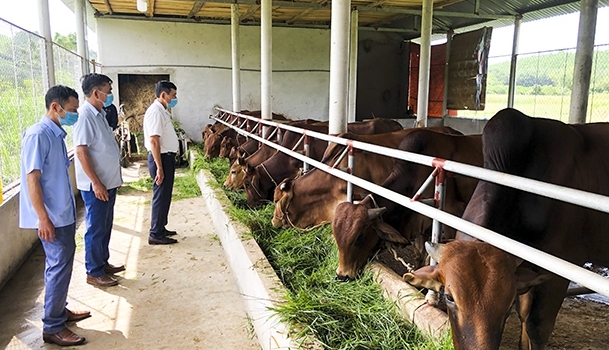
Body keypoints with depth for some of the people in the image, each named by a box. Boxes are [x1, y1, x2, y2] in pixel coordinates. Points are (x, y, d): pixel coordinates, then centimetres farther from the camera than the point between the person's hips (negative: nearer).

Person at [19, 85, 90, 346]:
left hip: (63, 213, 9)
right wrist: (43, 218, -21)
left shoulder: (56, 134, 10)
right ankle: (52, 327, 9)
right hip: (52, 217, -9)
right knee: (59, 266, -3)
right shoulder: (38, 134, -18)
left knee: (61, 264, 18)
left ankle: (60, 311, 32)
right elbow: (32, 179, -20)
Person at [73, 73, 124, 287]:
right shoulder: (85, 115, -17)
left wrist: (115, 177, 19)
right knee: (96, 228, 2)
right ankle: (94, 273, 14)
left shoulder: (99, 113, 11)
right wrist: (96, 183, -22)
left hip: (108, 182, 9)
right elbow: (81, 151, -22)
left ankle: (103, 263, 31)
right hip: (96, 185, -9)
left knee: (105, 226, 18)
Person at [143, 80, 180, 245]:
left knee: (165, 196, 17)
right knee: (161, 196, -3)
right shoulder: (155, 111, -18)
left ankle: (160, 228, 29)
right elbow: (154, 141, -23)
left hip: (167, 157, 10)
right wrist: (159, 168, -25)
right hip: (161, 158, -10)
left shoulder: (162, 110, 13)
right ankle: (156, 235, 7)